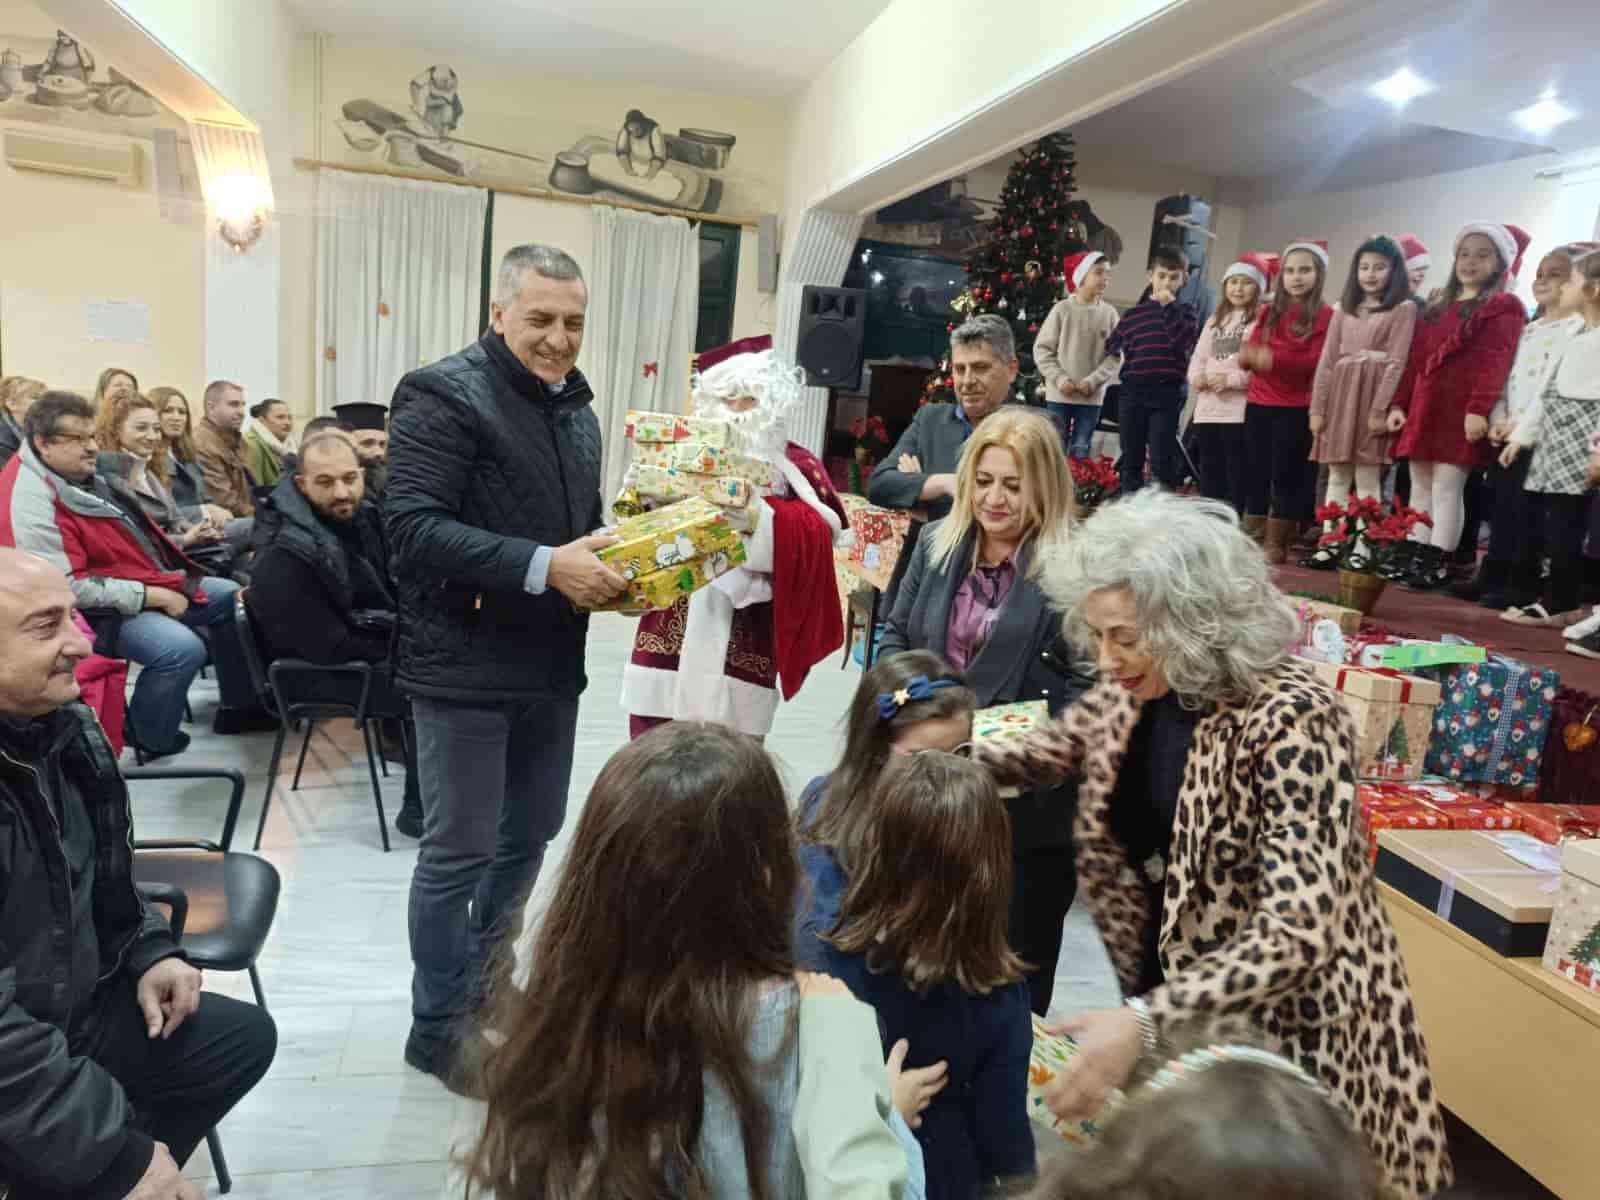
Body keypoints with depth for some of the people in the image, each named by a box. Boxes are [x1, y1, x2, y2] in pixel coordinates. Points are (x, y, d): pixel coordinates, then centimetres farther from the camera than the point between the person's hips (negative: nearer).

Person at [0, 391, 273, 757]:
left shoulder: (79, 474, 7)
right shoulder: (30, 500, -23)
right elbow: (67, 588, -27)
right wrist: (152, 595, -23)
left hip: (148, 584, 11)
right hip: (101, 610, -11)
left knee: (228, 596, 15)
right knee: (182, 648, -31)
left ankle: (238, 706, 22)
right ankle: (151, 741, -6)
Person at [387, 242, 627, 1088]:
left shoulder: (577, 408, 14)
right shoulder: (442, 394, -13)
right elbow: (412, 527, -23)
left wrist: (617, 559, 3)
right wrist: (544, 567, -28)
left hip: (551, 667, 8)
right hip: (467, 667, -8)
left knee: (529, 838, 18)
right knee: (460, 853, 3)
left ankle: (484, 991, 39)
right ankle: (439, 1027, 22)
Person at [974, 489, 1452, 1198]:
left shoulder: (1291, 722, -27)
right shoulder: (1135, 693, -7)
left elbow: (1296, 935, -32)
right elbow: (1051, 749, 13)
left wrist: (1144, 1023, -41)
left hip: (1282, 1024, -6)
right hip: (1167, 992, 6)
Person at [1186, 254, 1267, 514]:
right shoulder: (1215, 320, 21)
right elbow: (1197, 358, 18)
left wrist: (1232, 379, -18)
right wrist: (1198, 377, -3)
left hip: (1240, 410, -6)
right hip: (1207, 408, 6)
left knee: (1238, 476, -4)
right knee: (1209, 476, 10)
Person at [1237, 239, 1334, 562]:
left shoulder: (1326, 316, -3)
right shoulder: (1269, 312, 15)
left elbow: (1316, 361, -12)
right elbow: (1248, 351, 8)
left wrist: (1274, 358, -24)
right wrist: (1252, 357, -16)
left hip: (1296, 410, -5)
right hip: (1259, 405, 5)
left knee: (1287, 476, -2)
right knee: (1256, 474, 7)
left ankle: (1277, 544, 6)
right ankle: (1253, 540, 14)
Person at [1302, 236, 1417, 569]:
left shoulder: (1403, 309, 1)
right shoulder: (1343, 309, 16)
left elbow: (1396, 362, -7)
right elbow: (1327, 360, 10)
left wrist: (1380, 409, -16)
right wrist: (1317, 407, 3)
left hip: (1372, 395, -5)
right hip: (1340, 395, 5)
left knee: (1367, 479, -4)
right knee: (1337, 477, 7)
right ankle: (1328, 545, 10)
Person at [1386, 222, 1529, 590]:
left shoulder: (1504, 307, -1)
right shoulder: (1436, 307, 21)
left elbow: (1495, 361, -13)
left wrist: (1478, 408, -23)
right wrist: (1399, 404, 10)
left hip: (1461, 411, -7)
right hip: (1424, 408, 7)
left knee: (1446, 487, -7)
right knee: (1420, 486, 9)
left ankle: (1438, 563, -4)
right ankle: (1412, 555, 14)